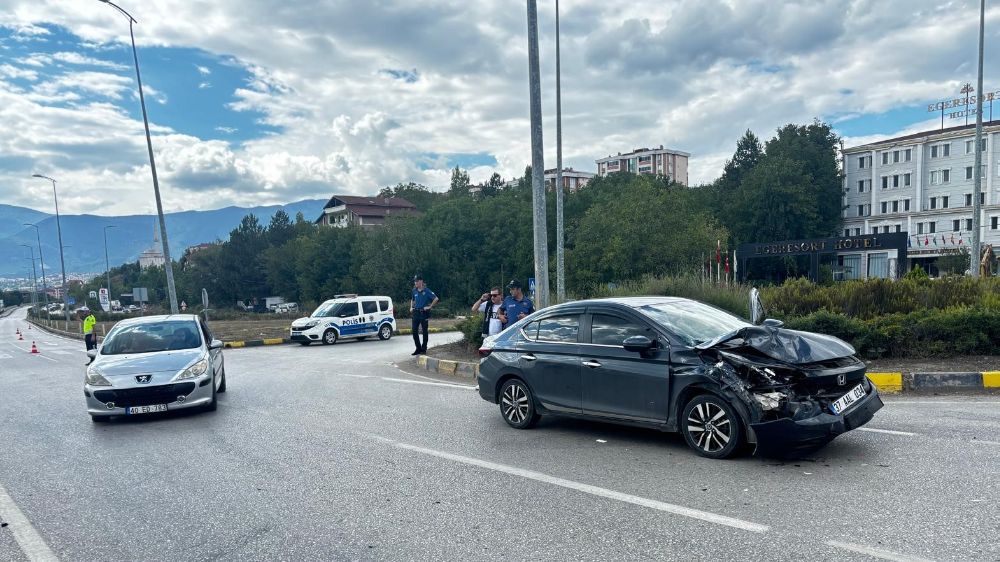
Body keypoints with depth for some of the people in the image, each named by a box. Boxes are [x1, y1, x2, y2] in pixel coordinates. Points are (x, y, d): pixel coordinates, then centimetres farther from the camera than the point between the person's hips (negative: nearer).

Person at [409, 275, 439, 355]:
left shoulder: (426, 291, -9)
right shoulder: (414, 291, 9)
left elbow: (436, 299, -13)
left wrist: (430, 307, -14)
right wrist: (411, 307, 13)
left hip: (424, 313, -6)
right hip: (416, 313, 6)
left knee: (424, 331, 3)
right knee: (414, 331, 4)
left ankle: (424, 349, 12)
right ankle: (418, 348, 15)